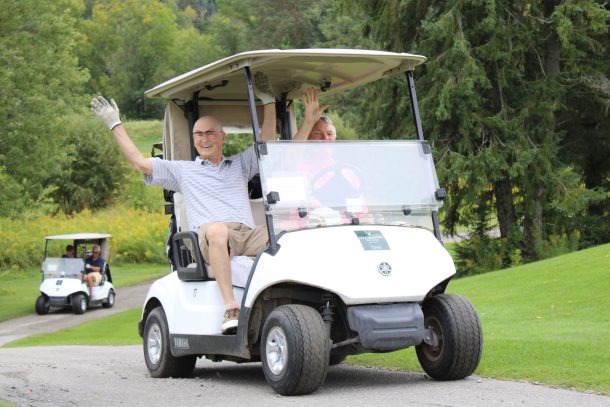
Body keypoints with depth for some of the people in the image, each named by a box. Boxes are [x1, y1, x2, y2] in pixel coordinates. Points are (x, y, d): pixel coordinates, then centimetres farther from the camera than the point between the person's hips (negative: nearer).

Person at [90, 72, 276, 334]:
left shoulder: (239, 164, 32)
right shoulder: (182, 170, 27)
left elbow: (267, 142, 23)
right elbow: (139, 162, 22)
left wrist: (268, 100, 16)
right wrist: (115, 124, 24)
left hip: (248, 236, 2)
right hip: (207, 239, -2)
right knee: (217, 229, -42)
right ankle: (230, 309, -47)